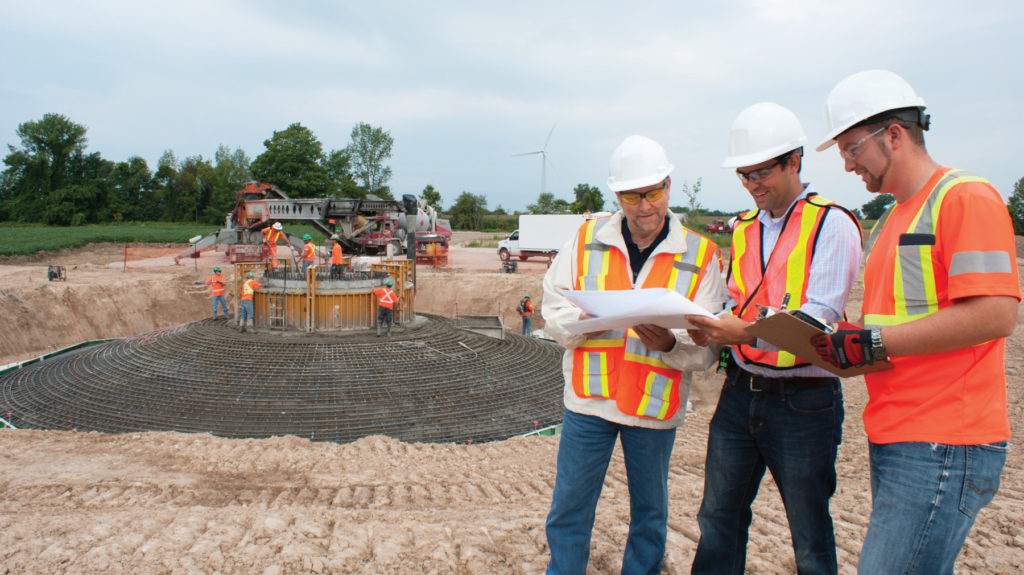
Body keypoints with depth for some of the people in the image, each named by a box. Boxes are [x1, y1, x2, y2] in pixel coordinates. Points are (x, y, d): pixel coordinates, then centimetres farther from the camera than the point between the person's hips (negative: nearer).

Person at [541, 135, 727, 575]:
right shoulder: (587, 239, 3)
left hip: (655, 405, 0)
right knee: (569, 511, 9)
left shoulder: (699, 255, -1)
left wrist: (669, 343, -27)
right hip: (589, 397, 1)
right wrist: (584, 321, -19)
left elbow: (707, 348, -6)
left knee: (649, 515, 16)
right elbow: (553, 309, 2)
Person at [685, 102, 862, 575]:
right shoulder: (743, 229, 13)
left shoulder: (832, 225, -7)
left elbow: (818, 319, -18)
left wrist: (744, 332, -31)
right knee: (718, 519, 12)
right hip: (739, 393, 6)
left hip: (803, 399, -5)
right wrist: (708, 328, -6)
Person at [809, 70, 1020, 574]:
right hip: (894, 439, 9)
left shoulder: (965, 197, -9)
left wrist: (873, 342, -19)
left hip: (945, 444, -9)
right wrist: (841, 340, 7)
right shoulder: (893, 219, 20)